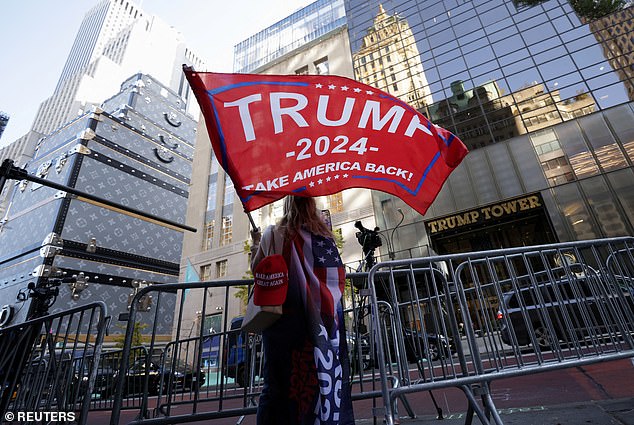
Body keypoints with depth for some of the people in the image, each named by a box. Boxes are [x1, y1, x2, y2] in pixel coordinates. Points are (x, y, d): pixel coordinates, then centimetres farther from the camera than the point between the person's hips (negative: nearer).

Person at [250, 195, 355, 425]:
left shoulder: (273, 233, -2)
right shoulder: (325, 235, 6)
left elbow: (256, 269, 7)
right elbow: (339, 276, 10)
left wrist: (256, 242, 22)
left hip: (282, 314, -2)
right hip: (323, 319, 3)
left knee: (278, 380, 5)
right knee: (326, 376, 9)